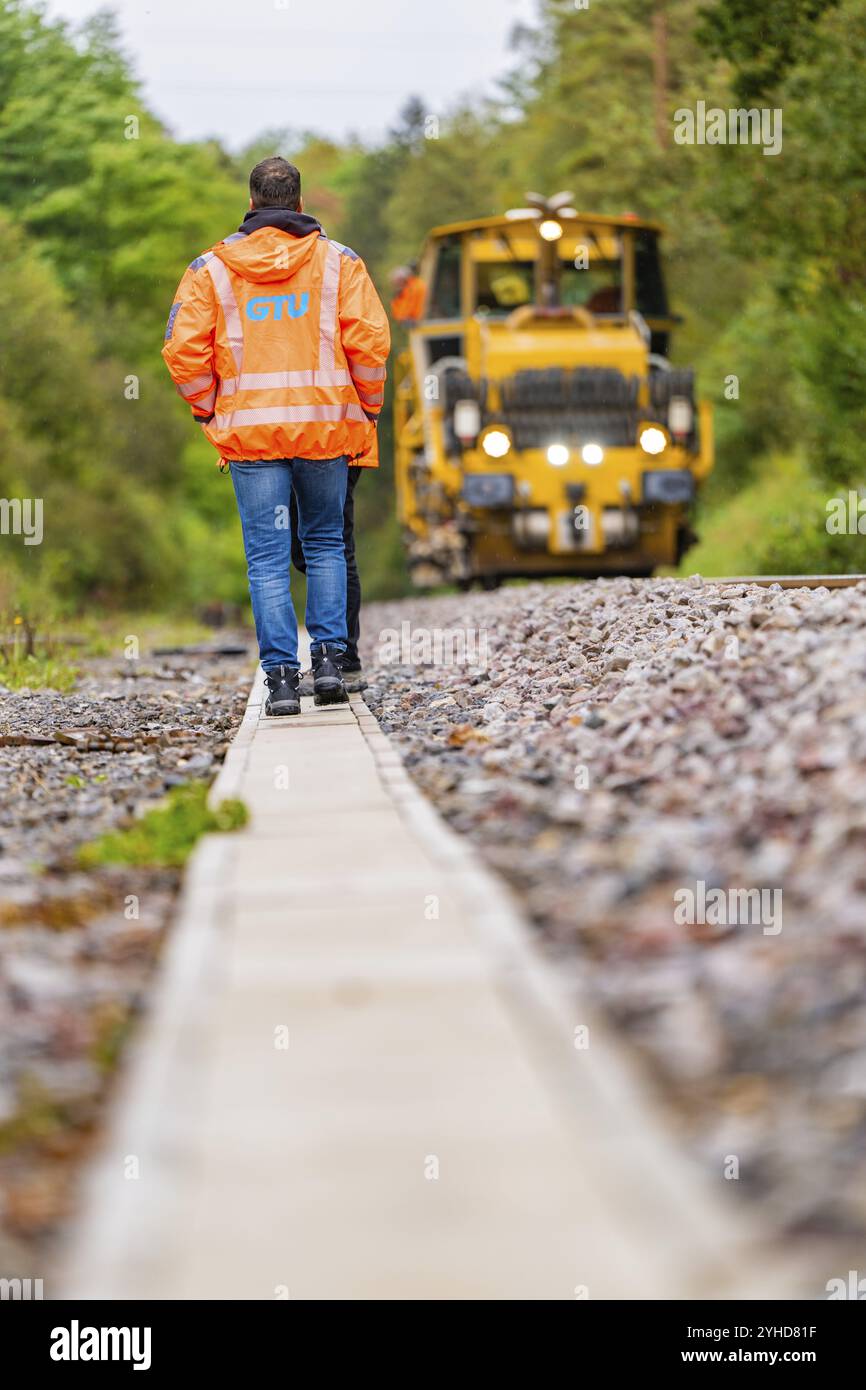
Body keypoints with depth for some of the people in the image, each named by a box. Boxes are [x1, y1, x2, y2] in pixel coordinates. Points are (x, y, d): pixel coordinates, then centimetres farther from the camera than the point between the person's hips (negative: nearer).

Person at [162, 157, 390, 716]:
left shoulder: (211, 267, 5)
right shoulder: (339, 261, 5)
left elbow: (183, 350, -1)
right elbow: (370, 340, -5)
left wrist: (211, 412, 11)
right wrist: (368, 407, 8)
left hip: (249, 430, 0)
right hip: (326, 427, 1)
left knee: (268, 557, 2)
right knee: (326, 544, 16)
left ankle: (281, 675, -4)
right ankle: (330, 657, 5)